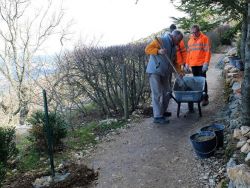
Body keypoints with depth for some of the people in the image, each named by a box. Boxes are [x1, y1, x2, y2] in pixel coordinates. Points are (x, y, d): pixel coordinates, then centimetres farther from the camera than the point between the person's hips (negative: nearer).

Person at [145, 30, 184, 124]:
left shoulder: (173, 47, 16)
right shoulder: (160, 40, -9)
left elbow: (174, 61, 20)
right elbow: (147, 49, -18)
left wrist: (179, 71, 8)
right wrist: (158, 51, -32)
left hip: (165, 73, 9)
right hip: (154, 72, -9)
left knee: (167, 93, 13)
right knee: (157, 94, -8)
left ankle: (162, 112, 29)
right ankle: (158, 117, -3)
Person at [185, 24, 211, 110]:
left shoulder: (204, 38, -3)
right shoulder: (190, 40, 16)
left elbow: (208, 52, -8)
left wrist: (206, 63, -16)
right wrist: (187, 63, 14)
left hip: (201, 64, -5)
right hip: (193, 65, 6)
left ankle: (205, 98, 3)